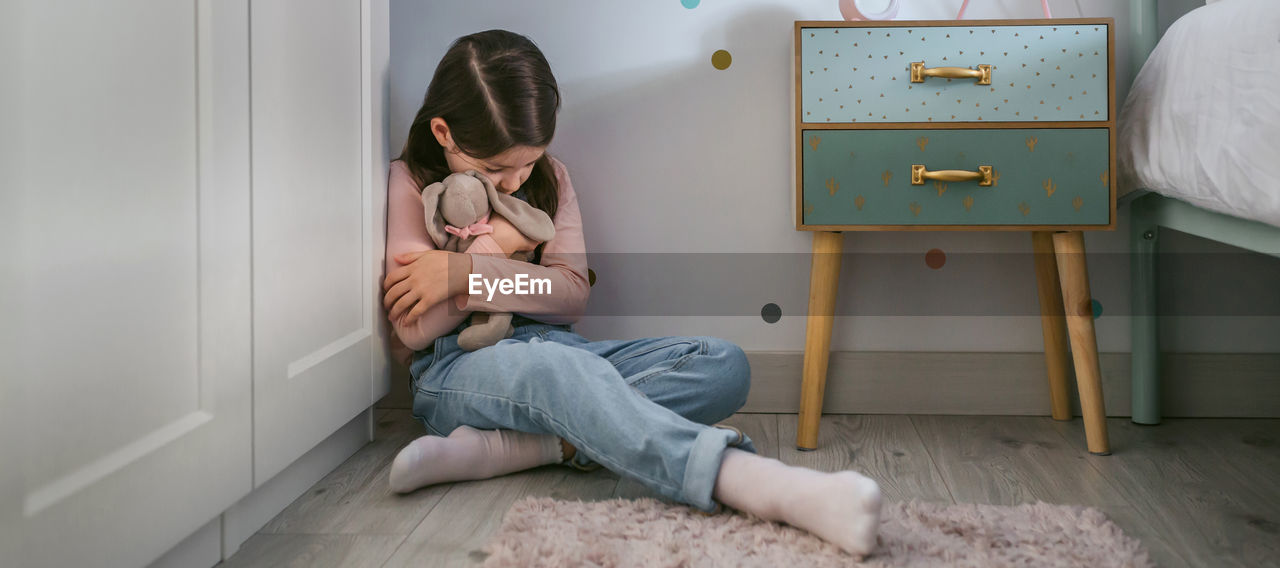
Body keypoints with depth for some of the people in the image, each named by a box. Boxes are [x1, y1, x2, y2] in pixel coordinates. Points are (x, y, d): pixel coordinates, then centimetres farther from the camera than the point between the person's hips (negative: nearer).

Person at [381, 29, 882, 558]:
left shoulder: (550, 178, 14)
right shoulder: (409, 186, 2)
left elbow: (573, 295, 2)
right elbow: (414, 328, -3)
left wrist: (466, 272, -11)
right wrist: (494, 245, -8)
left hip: (555, 350, 5)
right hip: (456, 370, -5)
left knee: (723, 365, -20)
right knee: (559, 369, -42)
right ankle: (762, 485, -65)